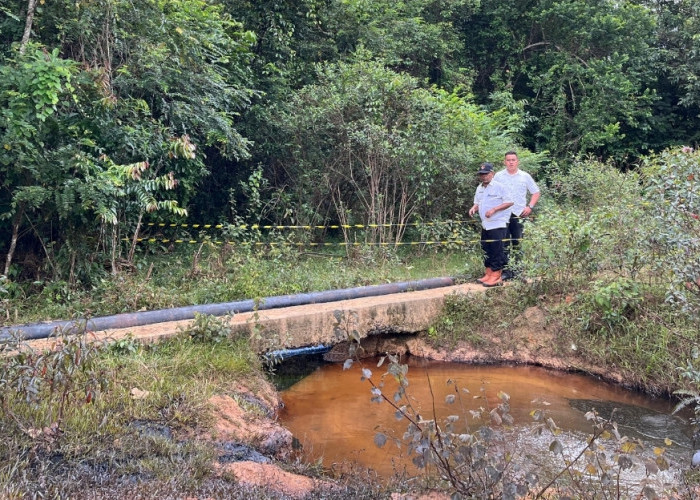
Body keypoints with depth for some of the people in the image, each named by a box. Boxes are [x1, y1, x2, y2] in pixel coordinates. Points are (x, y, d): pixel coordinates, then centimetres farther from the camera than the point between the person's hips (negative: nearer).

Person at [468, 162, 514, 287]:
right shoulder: (479, 189, 14)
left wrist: (494, 209, -20)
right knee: (486, 250, 11)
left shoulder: (500, 186, -8)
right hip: (485, 224, 8)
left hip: (498, 224, -8)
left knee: (497, 251, -7)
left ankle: (496, 276, -4)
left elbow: (509, 202, -11)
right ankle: (488, 273, 19)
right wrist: (474, 208, 0)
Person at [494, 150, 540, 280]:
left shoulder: (525, 176, 7)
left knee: (518, 244, 1)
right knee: (504, 244, -2)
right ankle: (506, 271, 3)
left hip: (520, 215, 0)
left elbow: (536, 193, 13)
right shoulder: (498, 176, 6)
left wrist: (530, 207, 0)